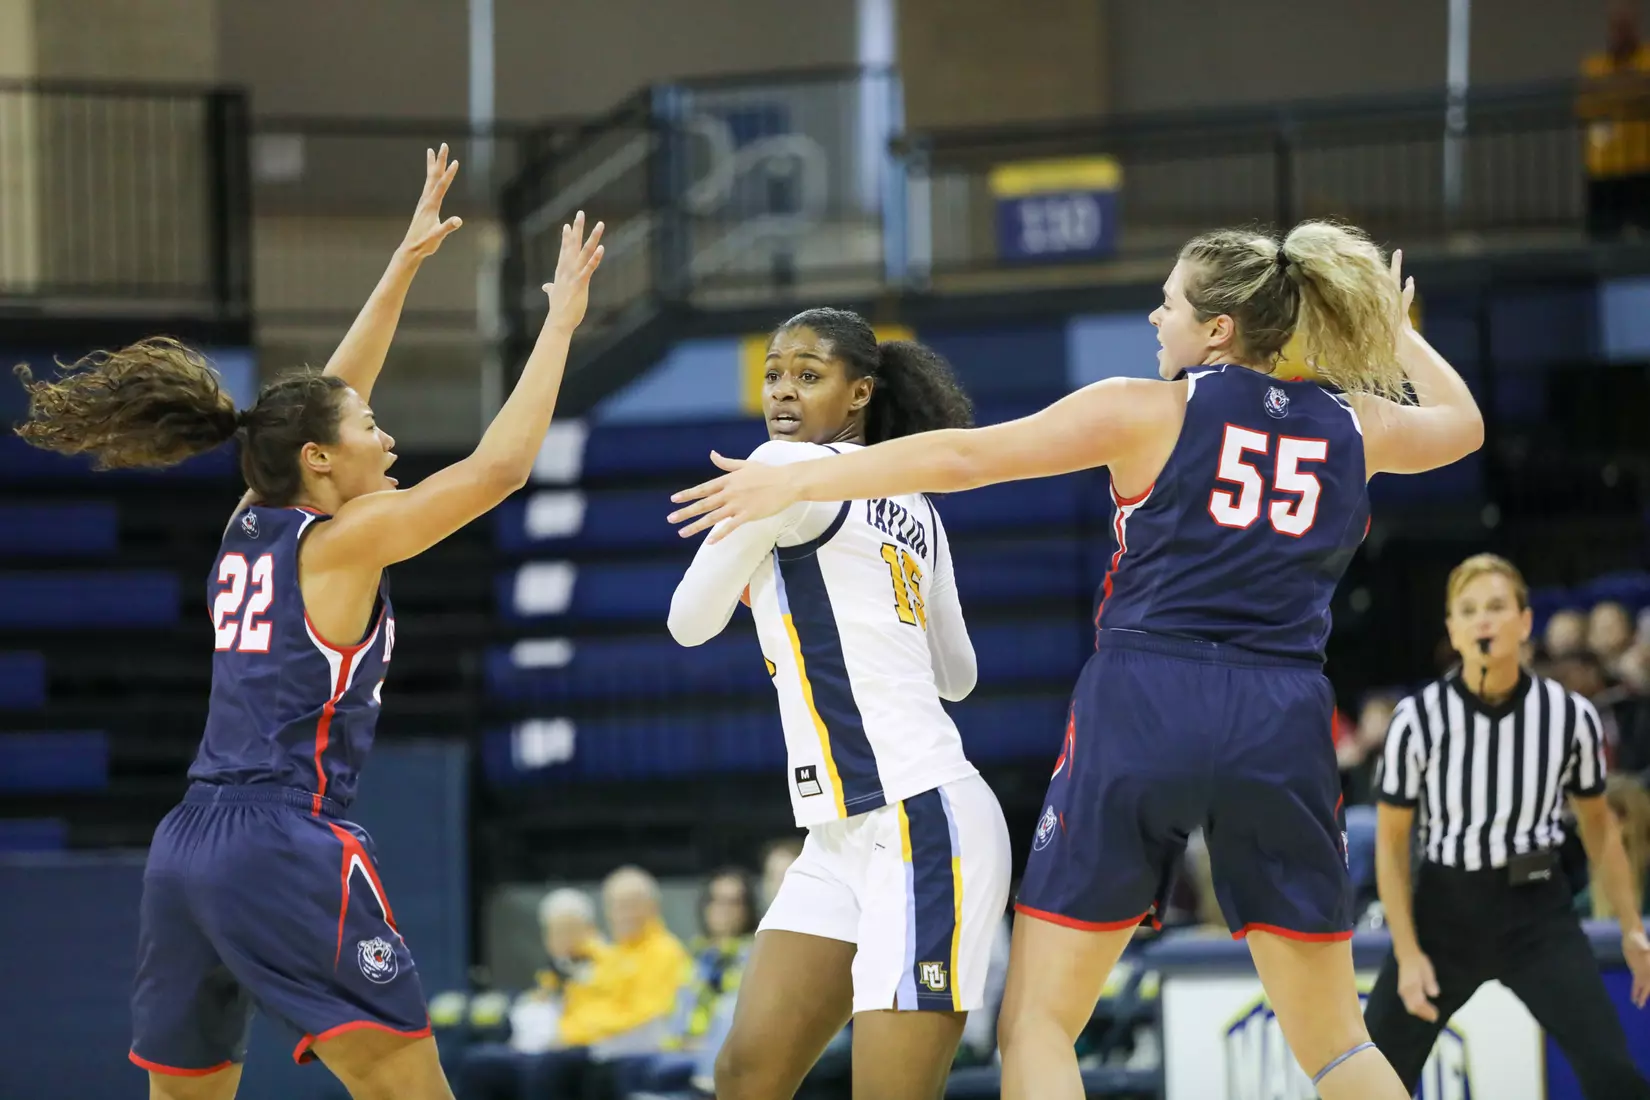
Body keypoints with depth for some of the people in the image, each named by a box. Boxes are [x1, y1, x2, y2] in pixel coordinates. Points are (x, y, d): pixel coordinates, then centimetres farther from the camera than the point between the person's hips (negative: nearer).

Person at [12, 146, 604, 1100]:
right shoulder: (340, 543, -4)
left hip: (185, 849, 8)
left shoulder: (251, 527, 15)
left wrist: (407, 262, 30)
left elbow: (331, 395, 27)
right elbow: (499, 466, -8)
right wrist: (561, 323, 0)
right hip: (286, 847, -8)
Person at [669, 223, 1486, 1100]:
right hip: (1281, 725, 3)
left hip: (1143, 707, -3)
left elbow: (965, 456, -2)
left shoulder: (1151, 411, 2)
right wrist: (1400, 334, 52)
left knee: (1037, 1021, 4)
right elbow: (1462, 423, 34)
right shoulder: (1353, 427, 12)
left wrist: (796, 481, 4)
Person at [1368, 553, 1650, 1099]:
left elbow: (1599, 824, 8)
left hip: (1537, 910, 0)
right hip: (1445, 909, 0)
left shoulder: (1569, 715, -9)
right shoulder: (1419, 718, -13)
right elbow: (1390, 843, -5)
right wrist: (1408, 953, -10)